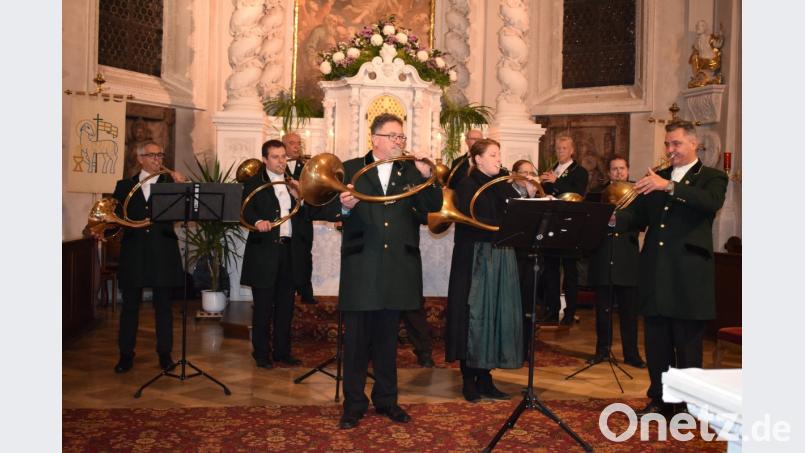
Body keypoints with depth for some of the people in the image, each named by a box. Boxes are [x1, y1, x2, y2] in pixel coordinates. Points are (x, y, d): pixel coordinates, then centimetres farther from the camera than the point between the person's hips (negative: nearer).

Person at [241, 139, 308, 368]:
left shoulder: (293, 184, 15)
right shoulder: (254, 183, 0)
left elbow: (301, 217, 12)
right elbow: (246, 211, -13)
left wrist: (299, 198, -5)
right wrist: (258, 221, -33)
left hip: (288, 250, 5)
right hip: (264, 251, -5)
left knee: (285, 305, 10)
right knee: (263, 306, 1)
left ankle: (282, 351, 21)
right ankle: (261, 353, 13)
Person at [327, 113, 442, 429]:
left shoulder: (411, 171, 7)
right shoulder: (350, 169, 3)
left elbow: (433, 207, -4)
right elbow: (332, 210, -3)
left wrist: (426, 176, -19)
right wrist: (344, 206, -25)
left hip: (397, 266, 2)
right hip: (360, 265, -2)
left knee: (387, 337, 14)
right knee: (356, 338, 5)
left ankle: (386, 399, 27)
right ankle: (354, 403, 17)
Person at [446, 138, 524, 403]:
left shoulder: (503, 187, 15)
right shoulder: (467, 186, -4)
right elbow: (469, 222, -17)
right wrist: (501, 228, -24)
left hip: (501, 260, 6)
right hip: (474, 260, -6)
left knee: (496, 316, 6)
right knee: (474, 315, -3)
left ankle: (485, 378, 15)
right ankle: (469, 381, 8)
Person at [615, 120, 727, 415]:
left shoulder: (712, 178, 3)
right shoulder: (657, 177, 16)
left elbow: (712, 202, -20)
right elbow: (637, 217, 8)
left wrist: (669, 186, -28)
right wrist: (613, 220, -13)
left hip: (689, 276, -4)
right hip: (655, 275, 5)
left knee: (687, 347, 3)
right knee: (656, 344, 11)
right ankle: (659, 399, 24)